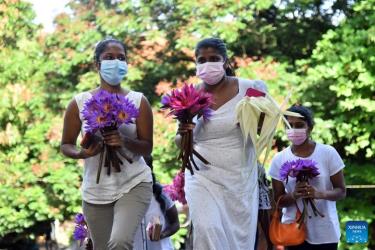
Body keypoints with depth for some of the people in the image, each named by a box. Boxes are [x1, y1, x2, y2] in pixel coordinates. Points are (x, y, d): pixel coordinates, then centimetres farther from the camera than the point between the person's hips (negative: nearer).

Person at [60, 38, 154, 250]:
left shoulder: (138, 101, -1)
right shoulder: (80, 103, -1)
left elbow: (147, 148, 0)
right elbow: (66, 145, 7)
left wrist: (125, 141, -21)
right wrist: (81, 153, -16)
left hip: (134, 184, -2)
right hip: (96, 190, 2)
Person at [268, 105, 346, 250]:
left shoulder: (328, 153, -5)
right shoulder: (279, 159, -2)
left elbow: (341, 191, -2)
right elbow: (278, 200, 2)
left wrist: (320, 193, -23)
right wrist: (294, 195, -20)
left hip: (325, 230, 0)